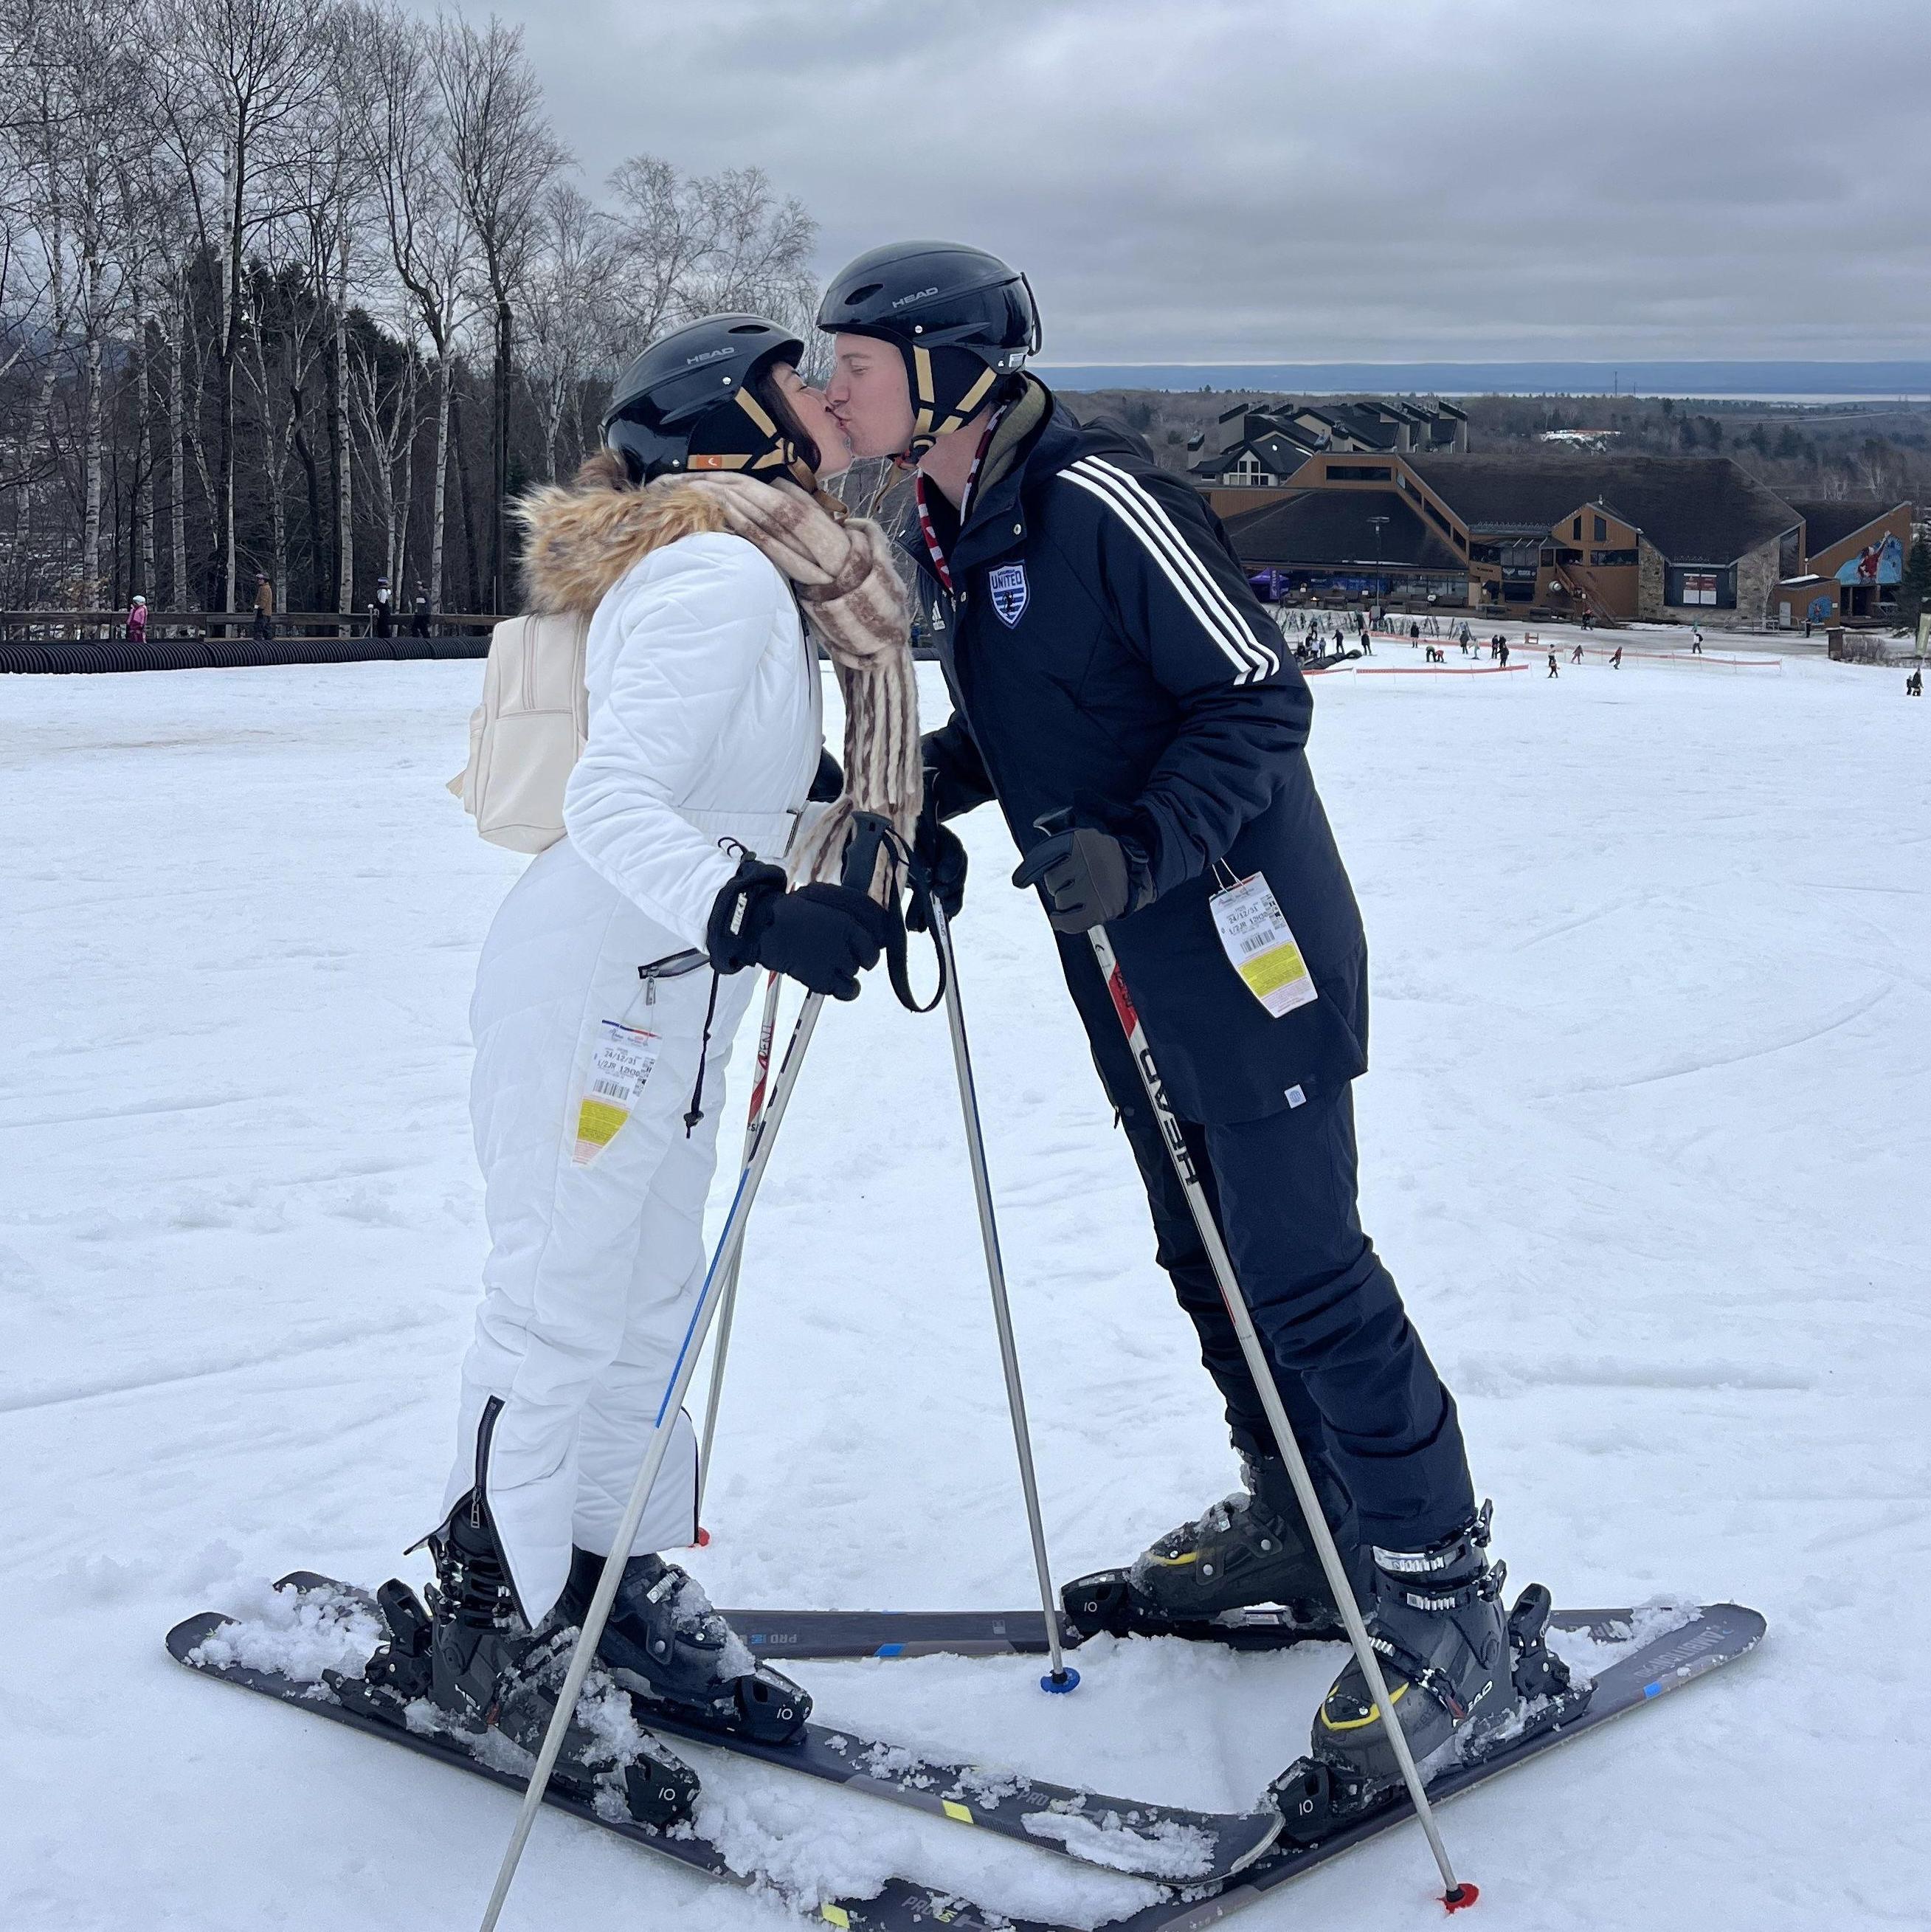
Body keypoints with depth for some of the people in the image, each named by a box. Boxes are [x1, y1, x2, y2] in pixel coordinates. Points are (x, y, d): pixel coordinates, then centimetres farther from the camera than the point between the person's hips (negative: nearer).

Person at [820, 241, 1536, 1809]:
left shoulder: (1099, 501, -20)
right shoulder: (947, 532, 8)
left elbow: (1260, 698, -20)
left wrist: (1142, 848, -30)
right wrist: (919, 787, 3)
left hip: (1242, 944, -9)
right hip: (1127, 965, 9)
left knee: (1301, 1269, -7)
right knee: (1205, 1256, 16)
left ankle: (1446, 1617, 3)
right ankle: (1296, 1530, 33)